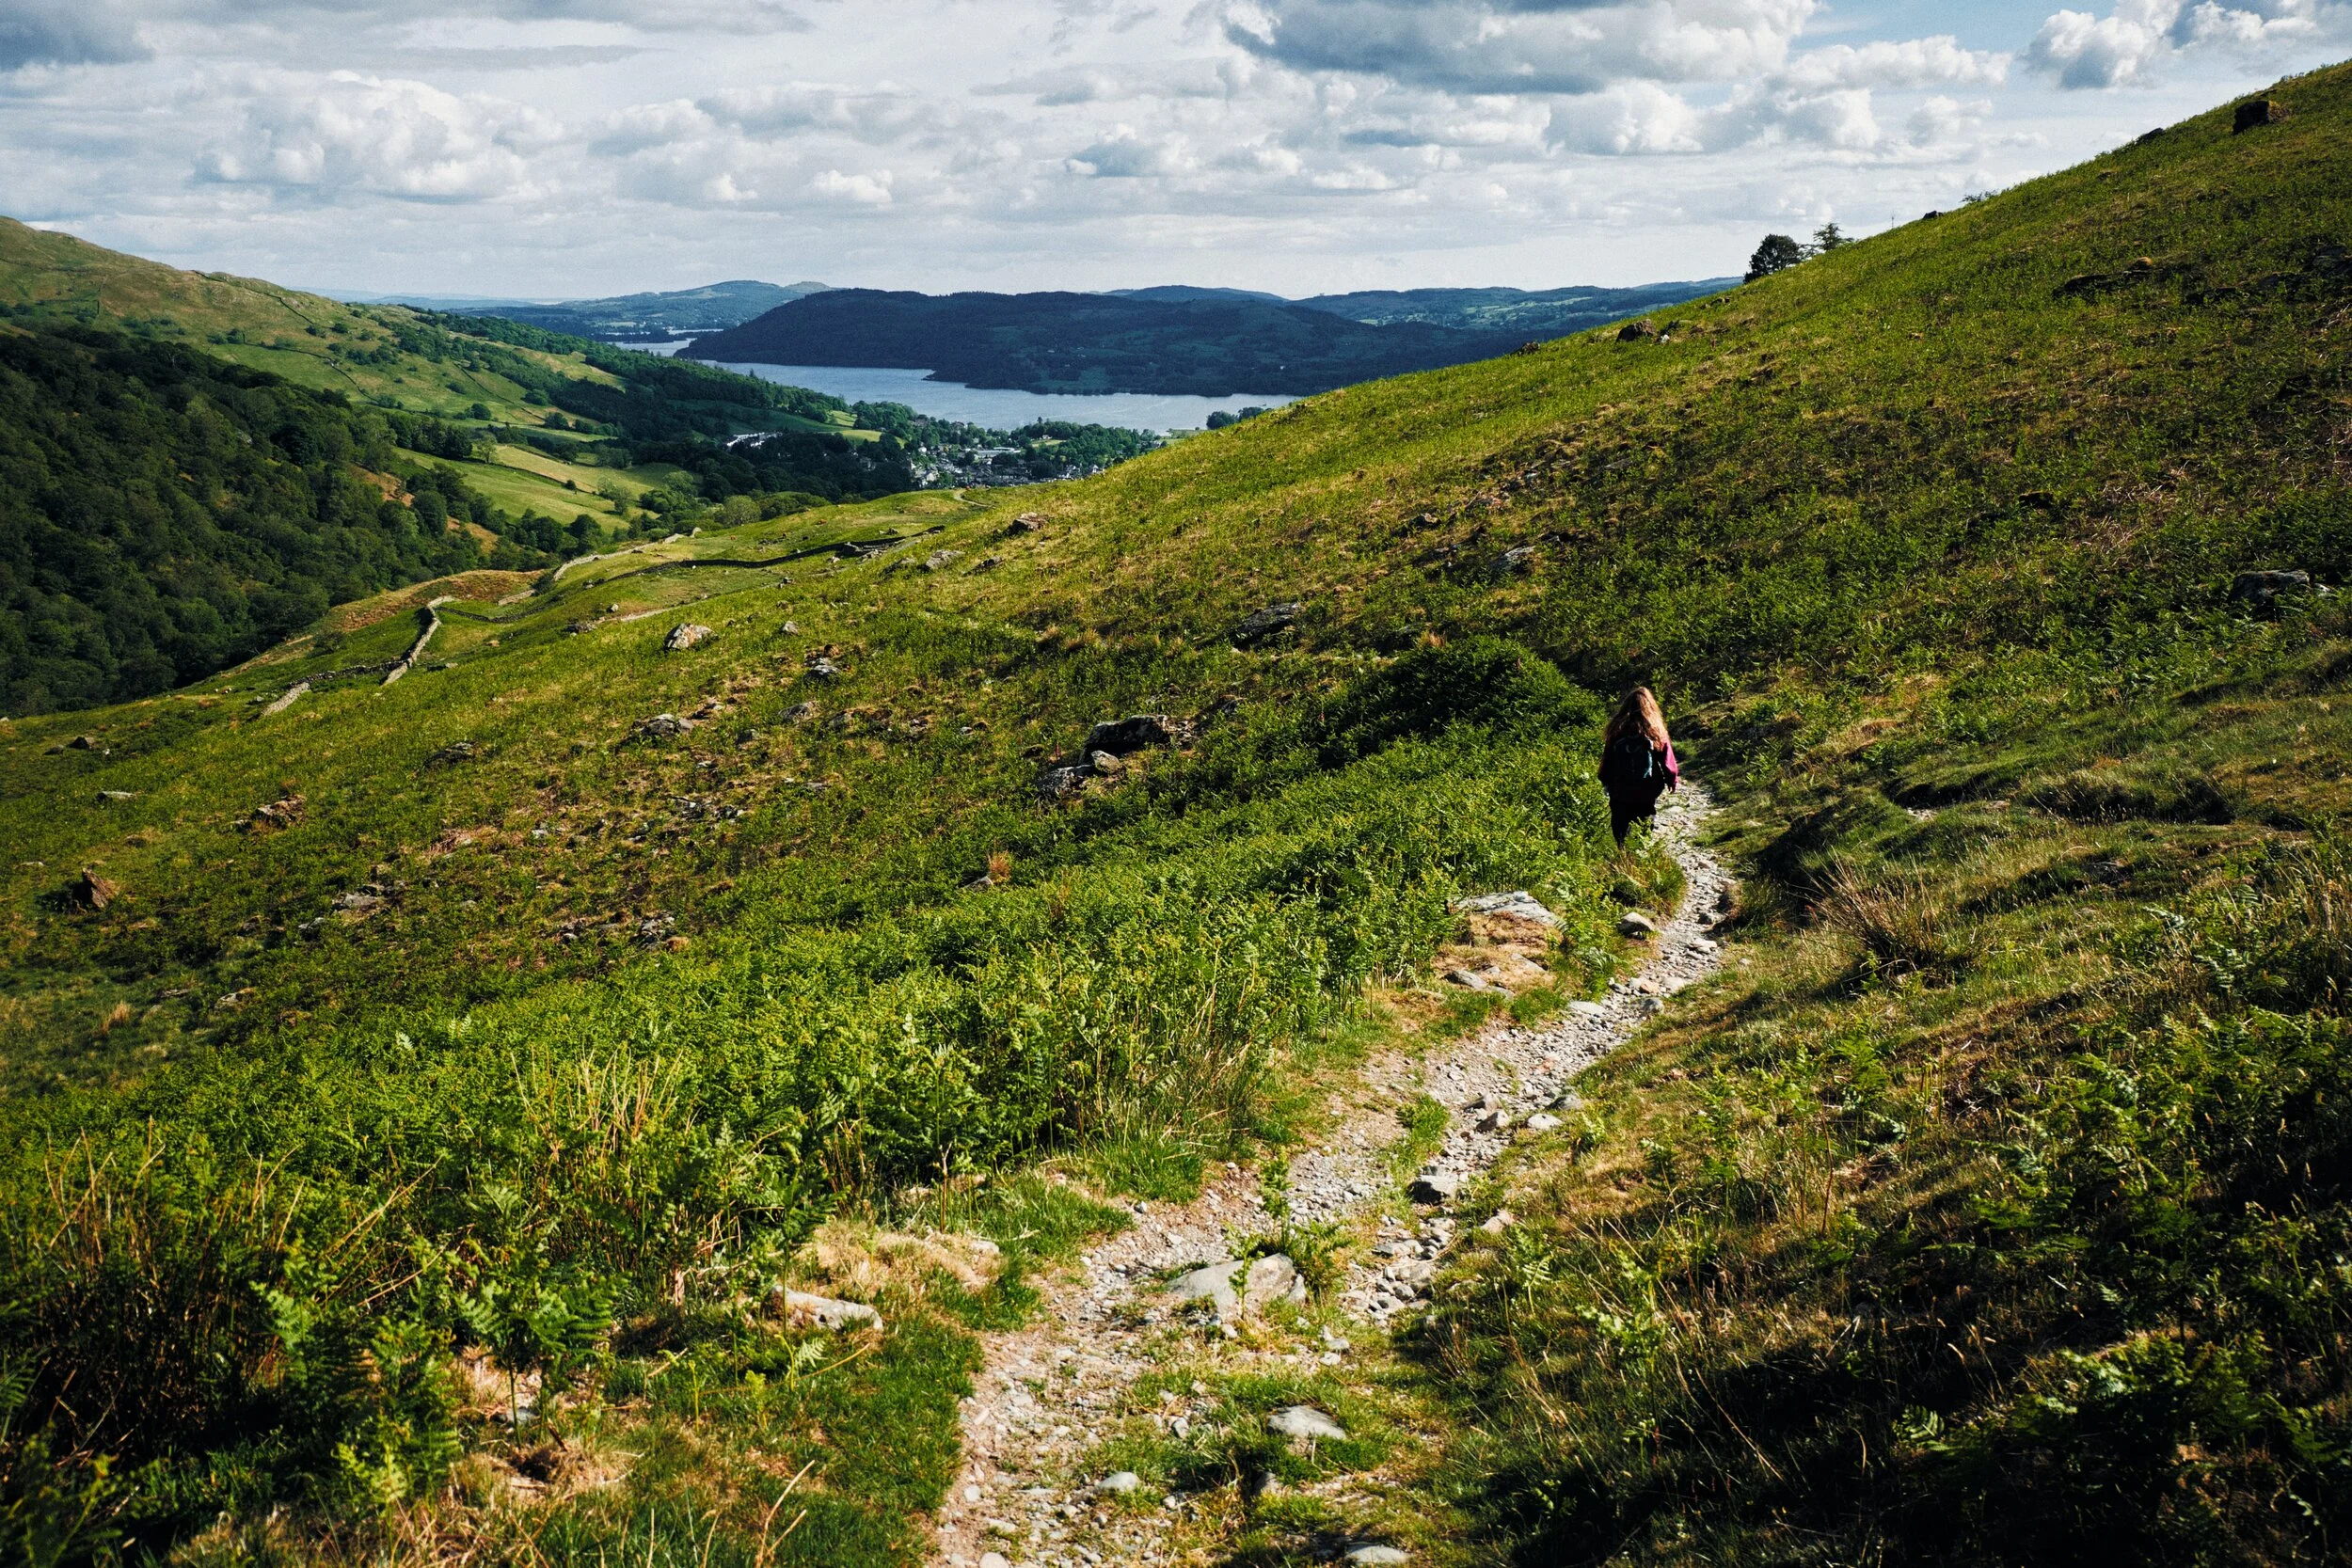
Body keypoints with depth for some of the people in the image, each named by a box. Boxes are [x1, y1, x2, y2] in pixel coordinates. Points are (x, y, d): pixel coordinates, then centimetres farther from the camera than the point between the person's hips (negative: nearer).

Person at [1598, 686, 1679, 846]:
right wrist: (1673, 781, 13)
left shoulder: (1616, 731, -9)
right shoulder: (1656, 733, -13)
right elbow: (1668, 761, -5)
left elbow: (1607, 761, 0)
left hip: (1620, 793, 1)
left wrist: (1606, 782, 16)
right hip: (1647, 795, -1)